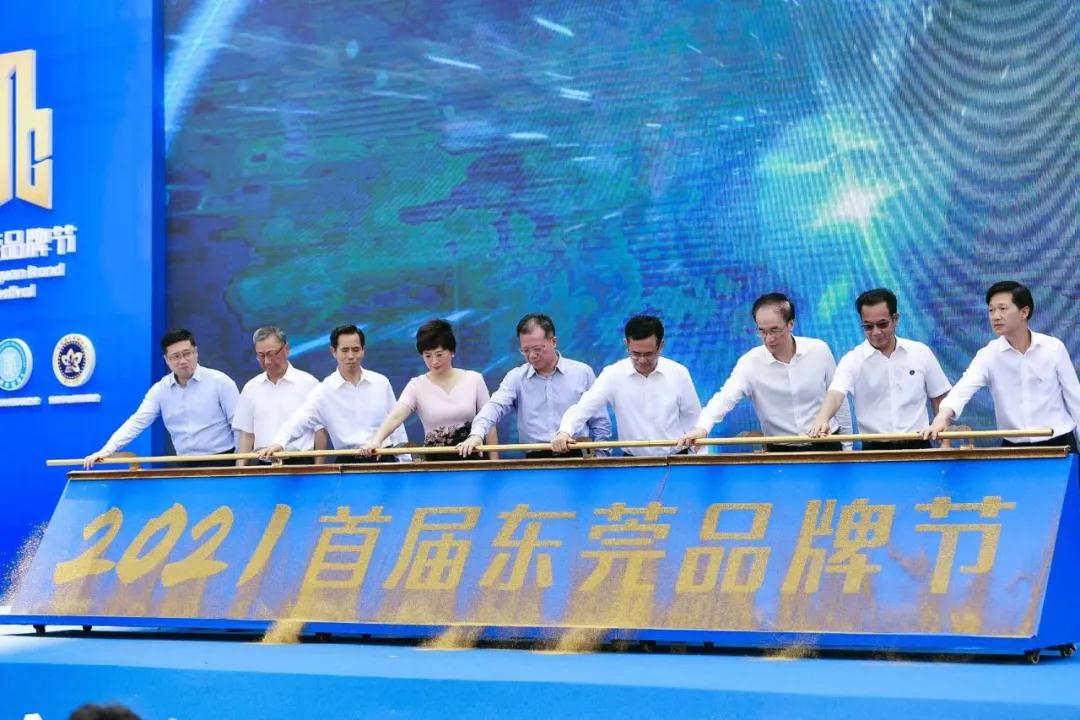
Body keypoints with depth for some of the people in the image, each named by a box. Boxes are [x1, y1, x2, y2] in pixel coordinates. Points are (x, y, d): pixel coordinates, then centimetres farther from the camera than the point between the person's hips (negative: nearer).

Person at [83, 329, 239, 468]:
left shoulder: (220, 381, -7)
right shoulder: (160, 390, 3)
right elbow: (137, 422, -4)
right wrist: (107, 450, -17)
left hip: (223, 463, -3)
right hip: (187, 466, 3)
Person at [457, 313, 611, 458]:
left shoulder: (583, 372, 7)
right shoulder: (516, 377, 9)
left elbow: (600, 424, 11)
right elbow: (496, 406, -9)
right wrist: (477, 433, -28)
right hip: (534, 461, 1)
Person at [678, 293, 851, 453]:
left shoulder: (819, 351, -4)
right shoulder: (750, 362, -10)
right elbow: (725, 398, -24)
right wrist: (702, 428, -43)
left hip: (826, 445, 0)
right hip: (779, 451, 0)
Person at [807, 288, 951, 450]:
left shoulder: (921, 353, 5)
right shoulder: (852, 360, -2)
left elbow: (939, 400, 12)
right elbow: (835, 394, -19)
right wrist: (822, 419, -40)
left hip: (917, 447, 1)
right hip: (874, 450, -1)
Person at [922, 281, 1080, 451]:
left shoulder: (1054, 348, -5)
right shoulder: (988, 355, -5)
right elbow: (963, 388, -22)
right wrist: (941, 418, -42)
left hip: (1057, 443, -1)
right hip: (1013, 447, 1)